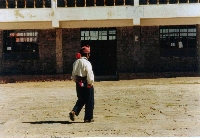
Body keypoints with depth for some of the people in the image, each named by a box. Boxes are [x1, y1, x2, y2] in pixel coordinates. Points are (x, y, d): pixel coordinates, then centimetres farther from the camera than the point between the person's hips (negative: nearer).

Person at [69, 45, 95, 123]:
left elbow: (73, 74, 12)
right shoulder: (87, 63, -16)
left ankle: (74, 111, 0)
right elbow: (89, 75, -18)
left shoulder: (76, 62, 7)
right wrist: (90, 83, -8)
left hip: (78, 84, 7)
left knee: (81, 100, 20)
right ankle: (88, 118, 10)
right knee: (89, 101, 5)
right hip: (86, 84, -7)